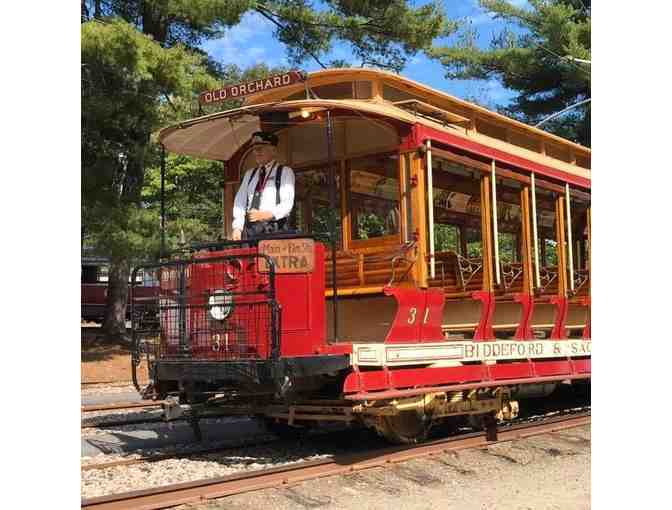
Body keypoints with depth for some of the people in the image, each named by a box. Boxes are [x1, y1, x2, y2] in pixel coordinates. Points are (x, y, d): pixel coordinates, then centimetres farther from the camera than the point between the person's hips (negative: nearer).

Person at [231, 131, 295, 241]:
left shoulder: (285, 172, 7)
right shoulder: (249, 174, 22)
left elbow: (287, 203, -5)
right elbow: (240, 201, 15)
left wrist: (267, 214, -21)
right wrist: (237, 227, 0)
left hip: (274, 229, -4)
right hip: (249, 227, 4)